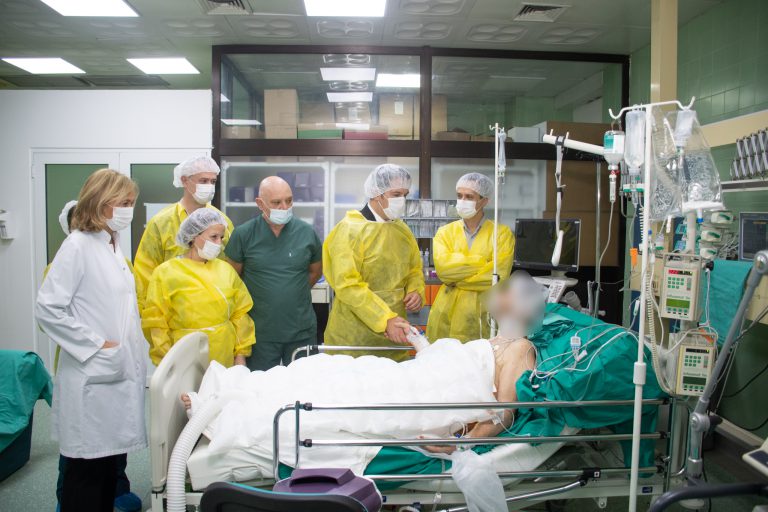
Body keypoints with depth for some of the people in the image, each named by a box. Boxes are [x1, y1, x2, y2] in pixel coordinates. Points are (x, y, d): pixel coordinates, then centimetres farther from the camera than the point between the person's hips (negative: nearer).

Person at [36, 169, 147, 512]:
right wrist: (95, 346, -17)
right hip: (93, 378, -7)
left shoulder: (113, 246, 11)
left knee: (113, 460, 16)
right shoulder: (77, 246, -13)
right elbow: (47, 309, -18)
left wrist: (134, 356, 11)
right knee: (88, 467, 4)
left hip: (121, 375, 7)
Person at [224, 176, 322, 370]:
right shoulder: (243, 234, -6)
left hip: (302, 331, 2)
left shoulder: (307, 232, -1)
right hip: (260, 332, -1)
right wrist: (256, 299, 4)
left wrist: (294, 292, 8)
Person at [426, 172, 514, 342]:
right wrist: (482, 262, -12)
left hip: (484, 315, -1)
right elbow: (443, 267, -10)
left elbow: (499, 274, -11)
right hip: (447, 314, 2)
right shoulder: (445, 232, 7)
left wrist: (455, 279, -9)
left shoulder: (502, 233, 1)